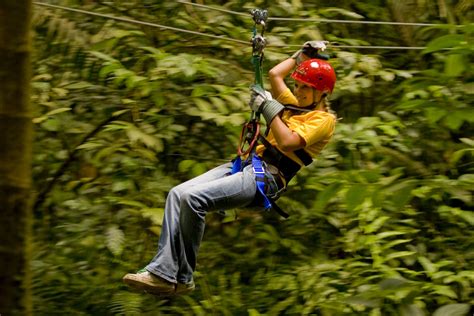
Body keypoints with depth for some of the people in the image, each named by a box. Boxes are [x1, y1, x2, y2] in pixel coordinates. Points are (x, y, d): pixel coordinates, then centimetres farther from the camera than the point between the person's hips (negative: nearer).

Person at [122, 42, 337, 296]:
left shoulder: (323, 120, -3)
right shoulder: (297, 106, 23)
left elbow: (286, 142, -18)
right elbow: (275, 75, 34)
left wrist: (269, 107, -11)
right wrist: (302, 55, 37)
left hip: (267, 177, -10)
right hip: (247, 164, 10)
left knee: (193, 198, -28)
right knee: (178, 194, -11)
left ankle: (181, 278, -20)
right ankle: (163, 272, -20)